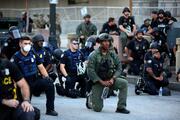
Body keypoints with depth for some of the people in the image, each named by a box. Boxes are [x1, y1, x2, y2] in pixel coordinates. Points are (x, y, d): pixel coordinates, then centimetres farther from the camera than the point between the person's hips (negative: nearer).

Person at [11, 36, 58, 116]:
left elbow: (41, 67, 11)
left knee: (49, 84, -24)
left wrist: (46, 77, -5)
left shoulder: (33, 54, 7)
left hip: (36, 80, 3)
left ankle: (50, 109, -14)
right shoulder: (16, 57, -8)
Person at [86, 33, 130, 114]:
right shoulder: (94, 55, -13)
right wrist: (102, 82, -22)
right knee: (97, 109, -8)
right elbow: (90, 71, -18)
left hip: (110, 80, 4)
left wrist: (113, 78, -16)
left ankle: (121, 107, -13)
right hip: (97, 81, -4)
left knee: (124, 83, -22)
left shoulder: (112, 54, -1)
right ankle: (90, 99, 28)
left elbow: (119, 68, 1)